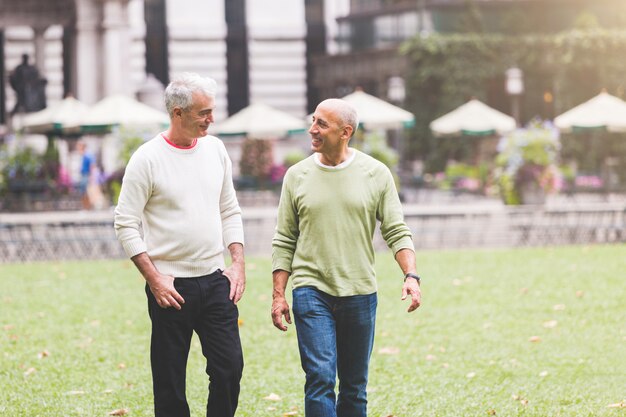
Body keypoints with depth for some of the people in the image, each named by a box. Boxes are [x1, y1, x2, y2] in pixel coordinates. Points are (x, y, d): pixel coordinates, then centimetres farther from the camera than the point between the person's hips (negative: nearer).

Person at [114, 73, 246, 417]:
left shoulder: (215, 149, 8)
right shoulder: (147, 159, -9)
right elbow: (126, 225, -8)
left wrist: (238, 263, 5)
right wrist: (154, 278, -14)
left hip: (215, 280, 4)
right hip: (170, 285, -4)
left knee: (230, 366, -2)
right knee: (169, 381, 2)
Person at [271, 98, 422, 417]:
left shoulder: (376, 174, 1)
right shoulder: (297, 175, 3)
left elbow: (396, 231, 1)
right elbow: (284, 241, 6)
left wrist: (411, 275, -14)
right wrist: (278, 295, 2)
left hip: (360, 293, 1)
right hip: (312, 291, -1)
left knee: (355, 386, 8)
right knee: (320, 378, -13)